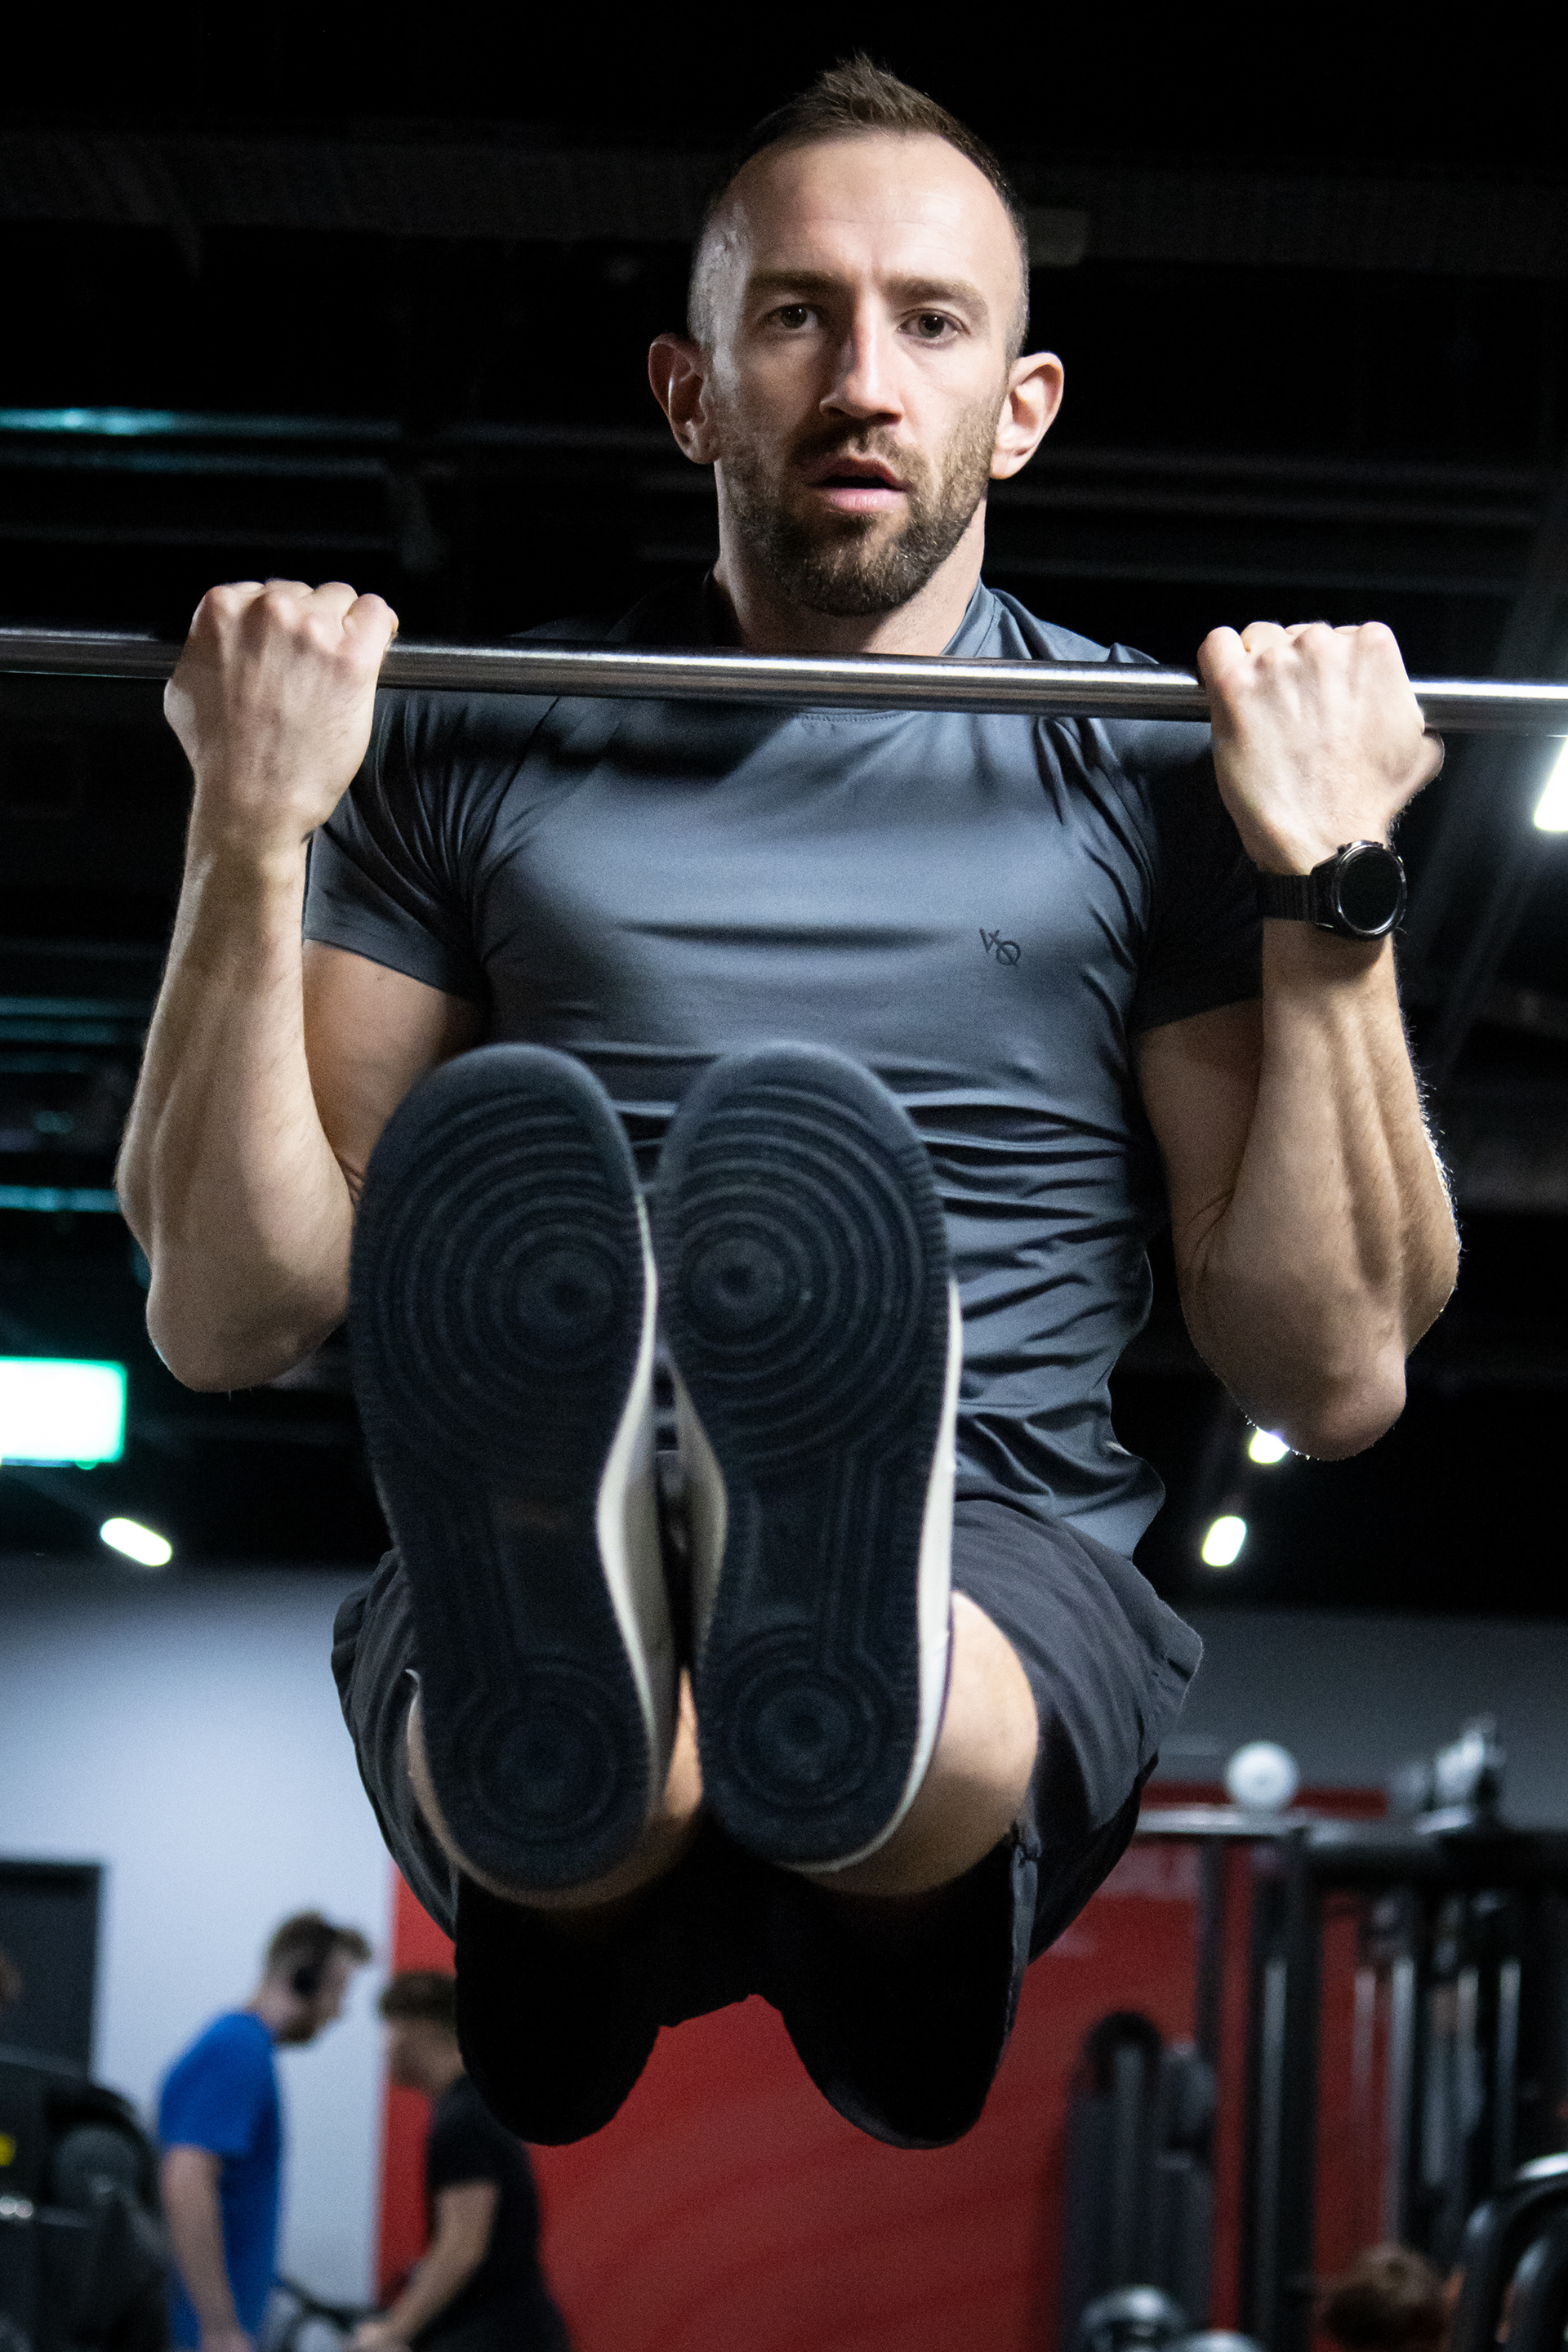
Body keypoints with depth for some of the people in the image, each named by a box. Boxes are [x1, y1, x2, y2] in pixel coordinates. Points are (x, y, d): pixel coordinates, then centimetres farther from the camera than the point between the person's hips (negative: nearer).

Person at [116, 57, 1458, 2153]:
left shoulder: (1153, 771, 18)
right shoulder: (471, 746, 19)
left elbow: (1335, 1375, 11)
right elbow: (228, 1317, 13)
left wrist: (1328, 885, 1)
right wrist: (251, 837, 2)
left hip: (1006, 1565, 0)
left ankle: (847, 1627, -73)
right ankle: (548, 1653, -72)